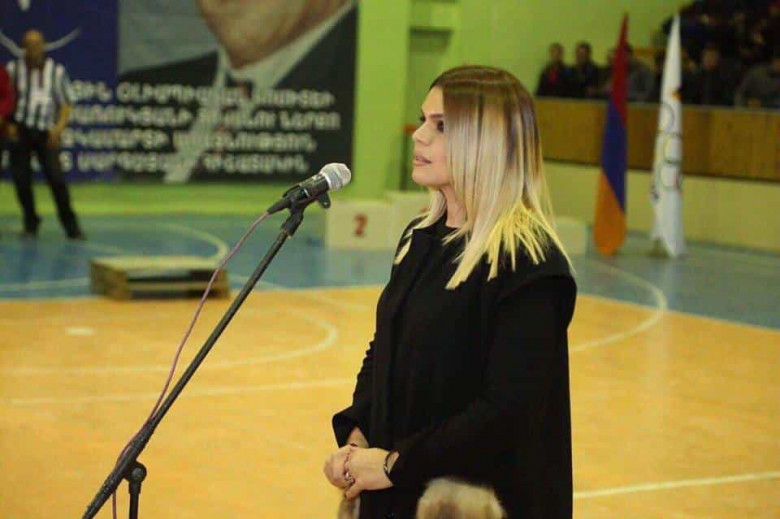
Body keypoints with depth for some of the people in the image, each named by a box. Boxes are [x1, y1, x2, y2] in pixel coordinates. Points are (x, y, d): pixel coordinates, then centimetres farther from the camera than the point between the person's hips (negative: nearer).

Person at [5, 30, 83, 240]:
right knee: (21, 179, 0)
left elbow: (66, 103, 9)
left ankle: (71, 226, -4)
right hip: (20, 131, 1)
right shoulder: (13, 69, 7)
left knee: (56, 179, -10)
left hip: (46, 133, -1)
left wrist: (59, 128, -5)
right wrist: (8, 124, -3)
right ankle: (30, 224, 16)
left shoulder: (57, 71, 8)